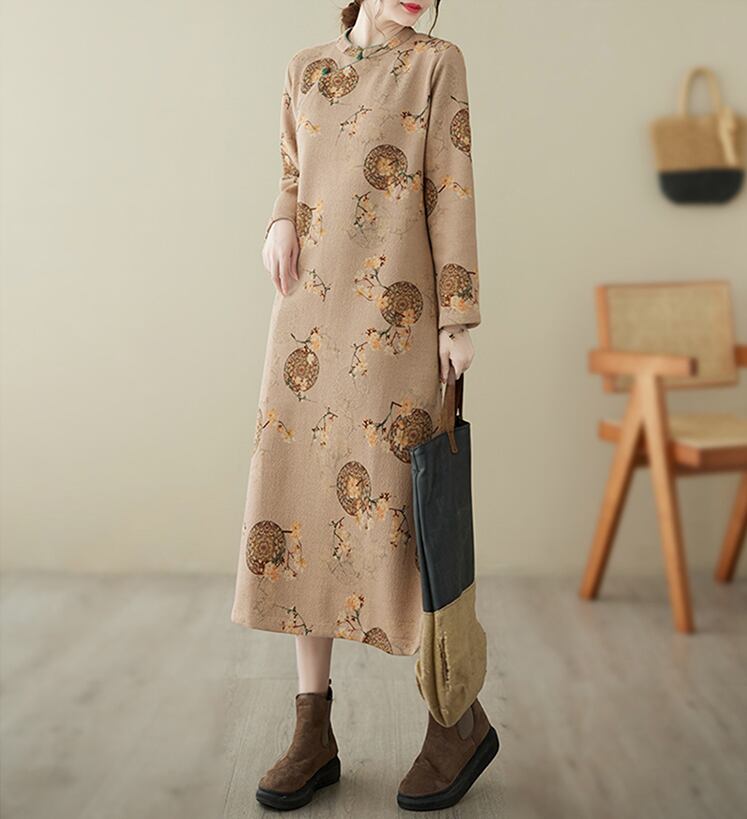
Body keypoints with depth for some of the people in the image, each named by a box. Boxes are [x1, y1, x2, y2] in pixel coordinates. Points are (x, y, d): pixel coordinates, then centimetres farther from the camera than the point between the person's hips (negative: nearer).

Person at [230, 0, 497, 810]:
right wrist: (281, 224, -2)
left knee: (386, 506, -9)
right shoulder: (305, 69, 19)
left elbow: (451, 190, -2)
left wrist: (459, 317, -10)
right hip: (310, 313, 5)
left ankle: (460, 716, 11)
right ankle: (314, 735, 9)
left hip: (392, 314, -4)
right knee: (299, 504, -1)